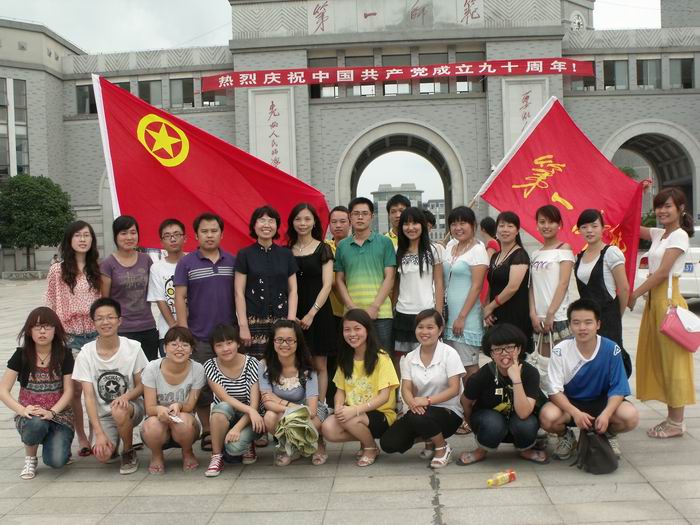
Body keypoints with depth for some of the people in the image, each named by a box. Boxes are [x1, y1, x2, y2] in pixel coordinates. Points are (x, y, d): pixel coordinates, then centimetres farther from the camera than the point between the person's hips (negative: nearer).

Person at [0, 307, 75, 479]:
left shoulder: (64, 354, -3)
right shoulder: (21, 355, -3)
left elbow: (69, 391, -3)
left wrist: (51, 412, -20)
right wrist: (22, 410, -22)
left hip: (58, 413, 0)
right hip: (29, 415, 0)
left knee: (56, 460, -23)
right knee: (36, 424, -38)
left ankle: (54, 441, 15)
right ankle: (30, 458, -5)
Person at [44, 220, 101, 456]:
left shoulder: (97, 269, 8)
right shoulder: (57, 271, 1)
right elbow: (49, 306, 2)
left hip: (96, 334, 2)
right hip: (69, 336, -1)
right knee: (75, 389, 2)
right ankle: (82, 438, 15)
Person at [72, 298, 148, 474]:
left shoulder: (133, 347, -8)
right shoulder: (86, 354, -8)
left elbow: (141, 386, -2)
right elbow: (89, 396, -10)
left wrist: (126, 397, -25)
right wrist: (99, 433, -18)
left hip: (131, 407, -1)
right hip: (102, 415, 1)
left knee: (119, 411, -37)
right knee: (102, 455, -24)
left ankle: (129, 453, -7)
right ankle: (113, 443, 15)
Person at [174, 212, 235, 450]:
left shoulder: (232, 262, 7)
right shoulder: (186, 263, 1)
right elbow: (180, 298, -2)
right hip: (200, 336, -2)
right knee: (202, 386, 4)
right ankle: (207, 432, 16)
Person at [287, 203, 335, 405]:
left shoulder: (323, 249, 3)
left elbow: (327, 285, -4)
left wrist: (311, 313, -12)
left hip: (318, 312, -2)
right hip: (294, 314, 2)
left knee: (319, 365, 1)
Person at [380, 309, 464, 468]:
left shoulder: (449, 353, -9)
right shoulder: (409, 357, 4)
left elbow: (454, 389, -15)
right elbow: (406, 389, -3)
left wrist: (427, 400, -28)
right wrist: (413, 403, -27)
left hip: (448, 412, -4)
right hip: (421, 410, 5)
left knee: (418, 418, -37)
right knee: (388, 443, -15)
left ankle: (442, 447, -5)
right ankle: (429, 439, 13)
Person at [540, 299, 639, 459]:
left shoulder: (611, 349, -16)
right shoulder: (560, 351, -18)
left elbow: (618, 388, -13)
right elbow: (555, 391, -16)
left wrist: (606, 413, -30)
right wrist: (575, 413, -32)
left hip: (601, 401, 1)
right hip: (568, 402, -1)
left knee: (630, 416, -28)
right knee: (548, 417, -32)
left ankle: (608, 435, 10)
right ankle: (565, 436, 7)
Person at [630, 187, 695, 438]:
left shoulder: (679, 235, -9)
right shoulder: (658, 234, 14)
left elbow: (662, 271, -16)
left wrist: (634, 294, -14)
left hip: (668, 300, -9)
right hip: (654, 299, 9)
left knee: (672, 360, -3)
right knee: (658, 359, 10)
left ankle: (677, 423, 5)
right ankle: (672, 417, 18)